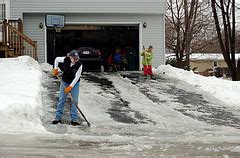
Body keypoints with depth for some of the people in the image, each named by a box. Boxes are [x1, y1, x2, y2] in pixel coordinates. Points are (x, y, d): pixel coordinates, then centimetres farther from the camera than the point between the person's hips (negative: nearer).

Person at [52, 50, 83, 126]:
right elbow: (57, 59, 2)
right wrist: (55, 69, -2)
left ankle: (74, 119, 1)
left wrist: (70, 86, -26)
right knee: (61, 100, 3)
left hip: (74, 83, -2)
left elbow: (76, 78, -22)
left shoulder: (79, 65, -24)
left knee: (74, 101, -5)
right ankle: (58, 117, 11)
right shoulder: (65, 60, -19)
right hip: (64, 82, 2)